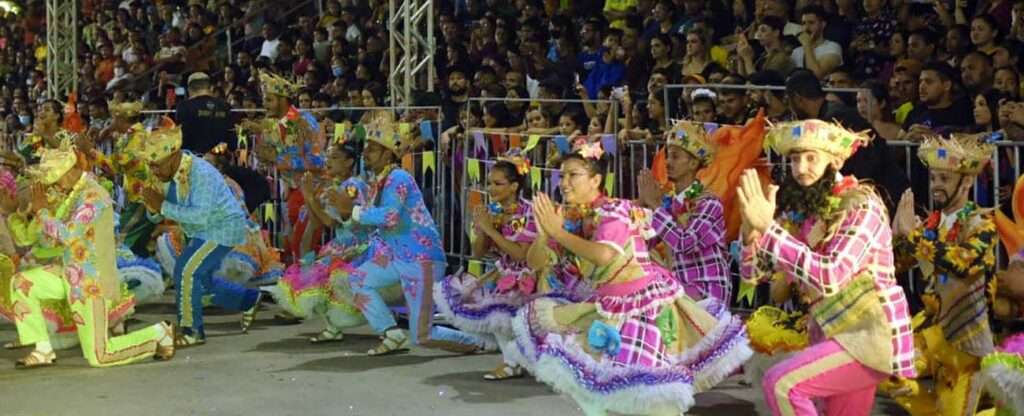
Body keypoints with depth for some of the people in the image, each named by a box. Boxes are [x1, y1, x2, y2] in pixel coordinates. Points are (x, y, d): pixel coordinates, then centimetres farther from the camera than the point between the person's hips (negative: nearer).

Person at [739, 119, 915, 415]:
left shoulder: (861, 204, -14)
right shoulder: (800, 210, 7)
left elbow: (830, 276, -27)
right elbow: (753, 273, 5)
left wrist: (768, 226, -26)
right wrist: (751, 228, -16)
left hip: (870, 333, -8)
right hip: (833, 332, 8)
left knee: (780, 383, -22)